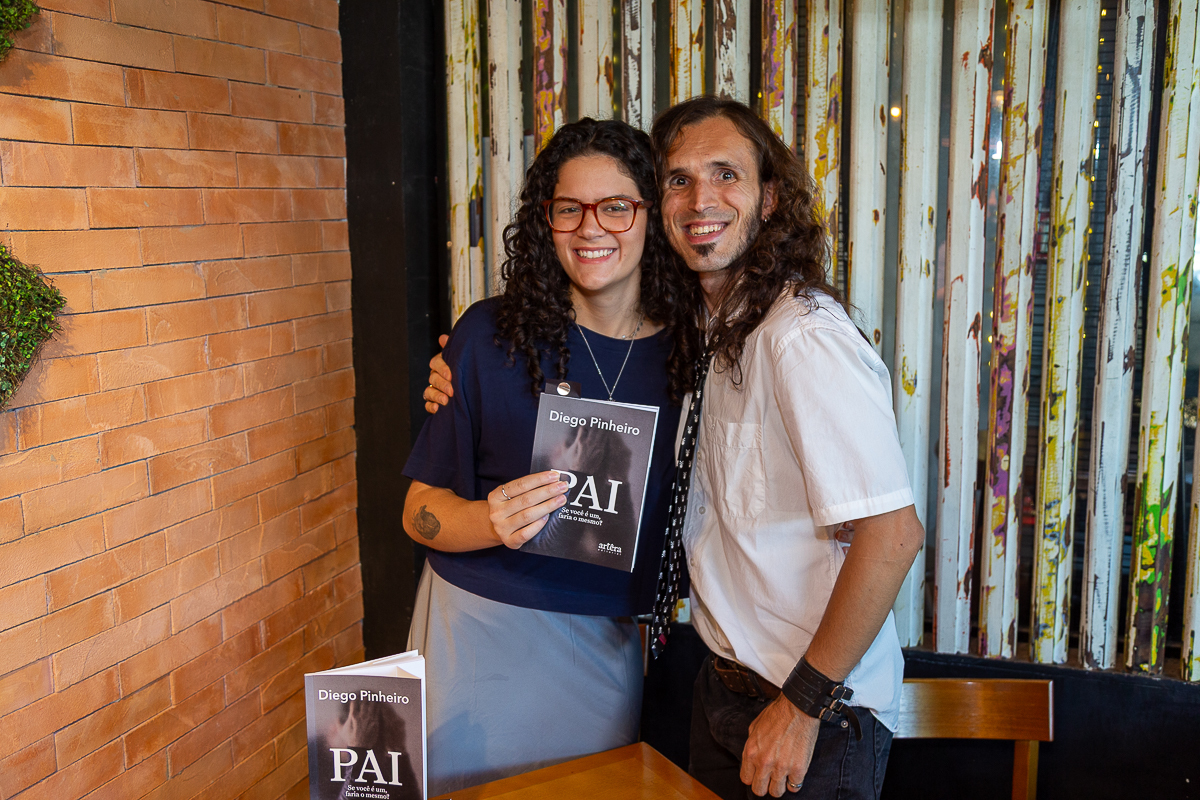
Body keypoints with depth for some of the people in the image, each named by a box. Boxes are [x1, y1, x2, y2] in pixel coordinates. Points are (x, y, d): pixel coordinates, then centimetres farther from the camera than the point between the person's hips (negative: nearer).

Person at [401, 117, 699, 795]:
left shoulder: (688, 350, -3)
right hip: (482, 635, -2)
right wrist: (494, 522, -25)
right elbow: (421, 510, -7)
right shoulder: (493, 334, -10)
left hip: (614, 646, 2)